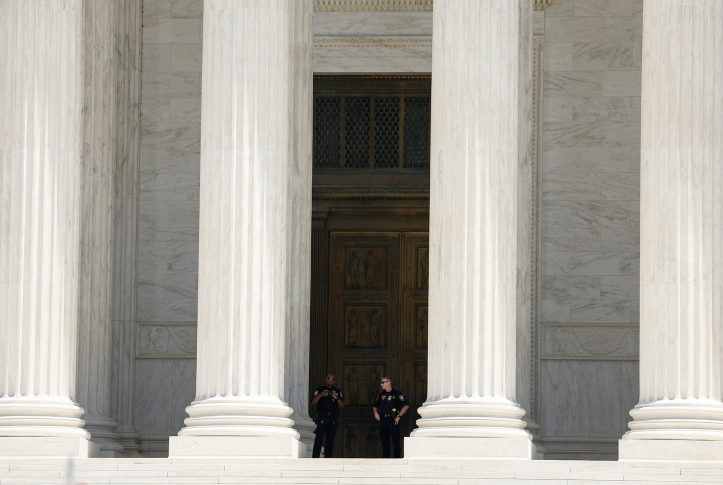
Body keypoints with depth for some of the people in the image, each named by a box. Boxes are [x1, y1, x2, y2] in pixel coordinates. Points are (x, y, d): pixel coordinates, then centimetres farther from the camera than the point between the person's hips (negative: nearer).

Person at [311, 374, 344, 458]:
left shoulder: (338, 392, 14)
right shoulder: (320, 389, 8)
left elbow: (342, 405, 3)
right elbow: (313, 403, -3)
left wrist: (337, 398, -17)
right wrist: (320, 395, -20)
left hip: (333, 417, 3)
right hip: (322, 417, -3)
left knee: (330, 440, 0)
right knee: (318, 438, -11)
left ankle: (327, 459, 3)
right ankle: (315, 458, -15)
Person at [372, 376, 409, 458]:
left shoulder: (396, 394, -2)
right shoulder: (381, 395, 16)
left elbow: (406, 406, -8)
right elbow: (375, 406, 29)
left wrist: (399, 416, -12)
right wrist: (375, 412, 8)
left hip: (393, 420, -6)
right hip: (383, 419, 6)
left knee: (395, 440, -6)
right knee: (384, 440, 7)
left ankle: (397, 457, -2)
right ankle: (385, 457, 13)